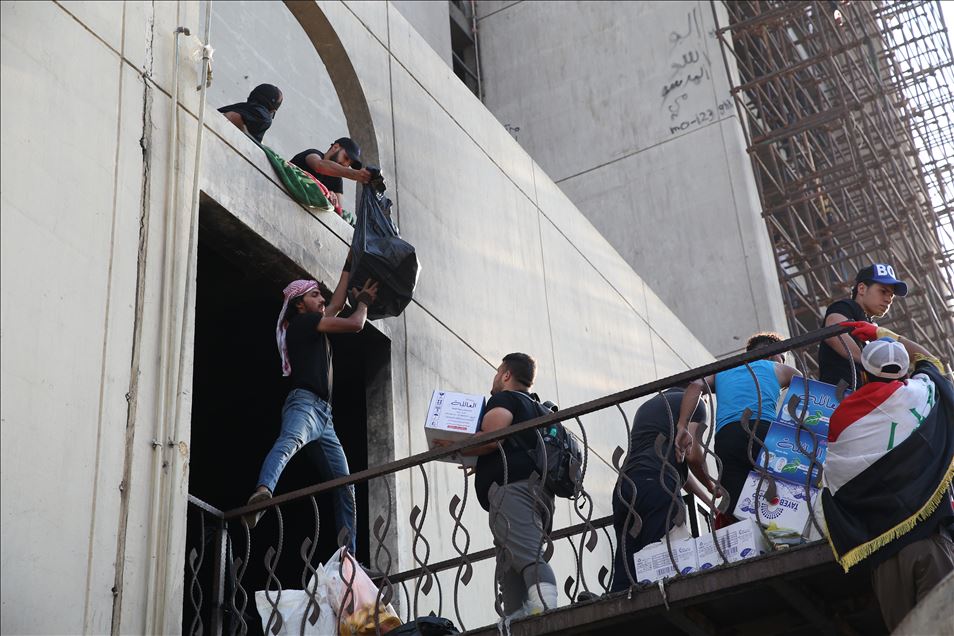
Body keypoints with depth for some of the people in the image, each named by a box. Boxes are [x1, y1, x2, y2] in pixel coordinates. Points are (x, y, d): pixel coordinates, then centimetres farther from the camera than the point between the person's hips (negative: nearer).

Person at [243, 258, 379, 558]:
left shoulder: (316, 326, 30)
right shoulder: (301, 322, 6)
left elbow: (336, 303, 44)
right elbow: (355, 324, 3)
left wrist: (349, 265, 44)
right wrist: (363, 301, 24)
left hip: (324, 416, 9)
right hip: (304, 402, -9)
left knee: (345, 489, 3)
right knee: (290, 440, -42)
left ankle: (348, 558, -1)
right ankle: (262, 492, -71)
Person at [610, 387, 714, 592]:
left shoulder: (646, 407, 36)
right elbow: (692, 455, 2)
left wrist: (709, 500, 38)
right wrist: (712, 486, 22)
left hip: (623, 489, 7)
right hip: (657, 488, -7)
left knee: (624, 580, -1)